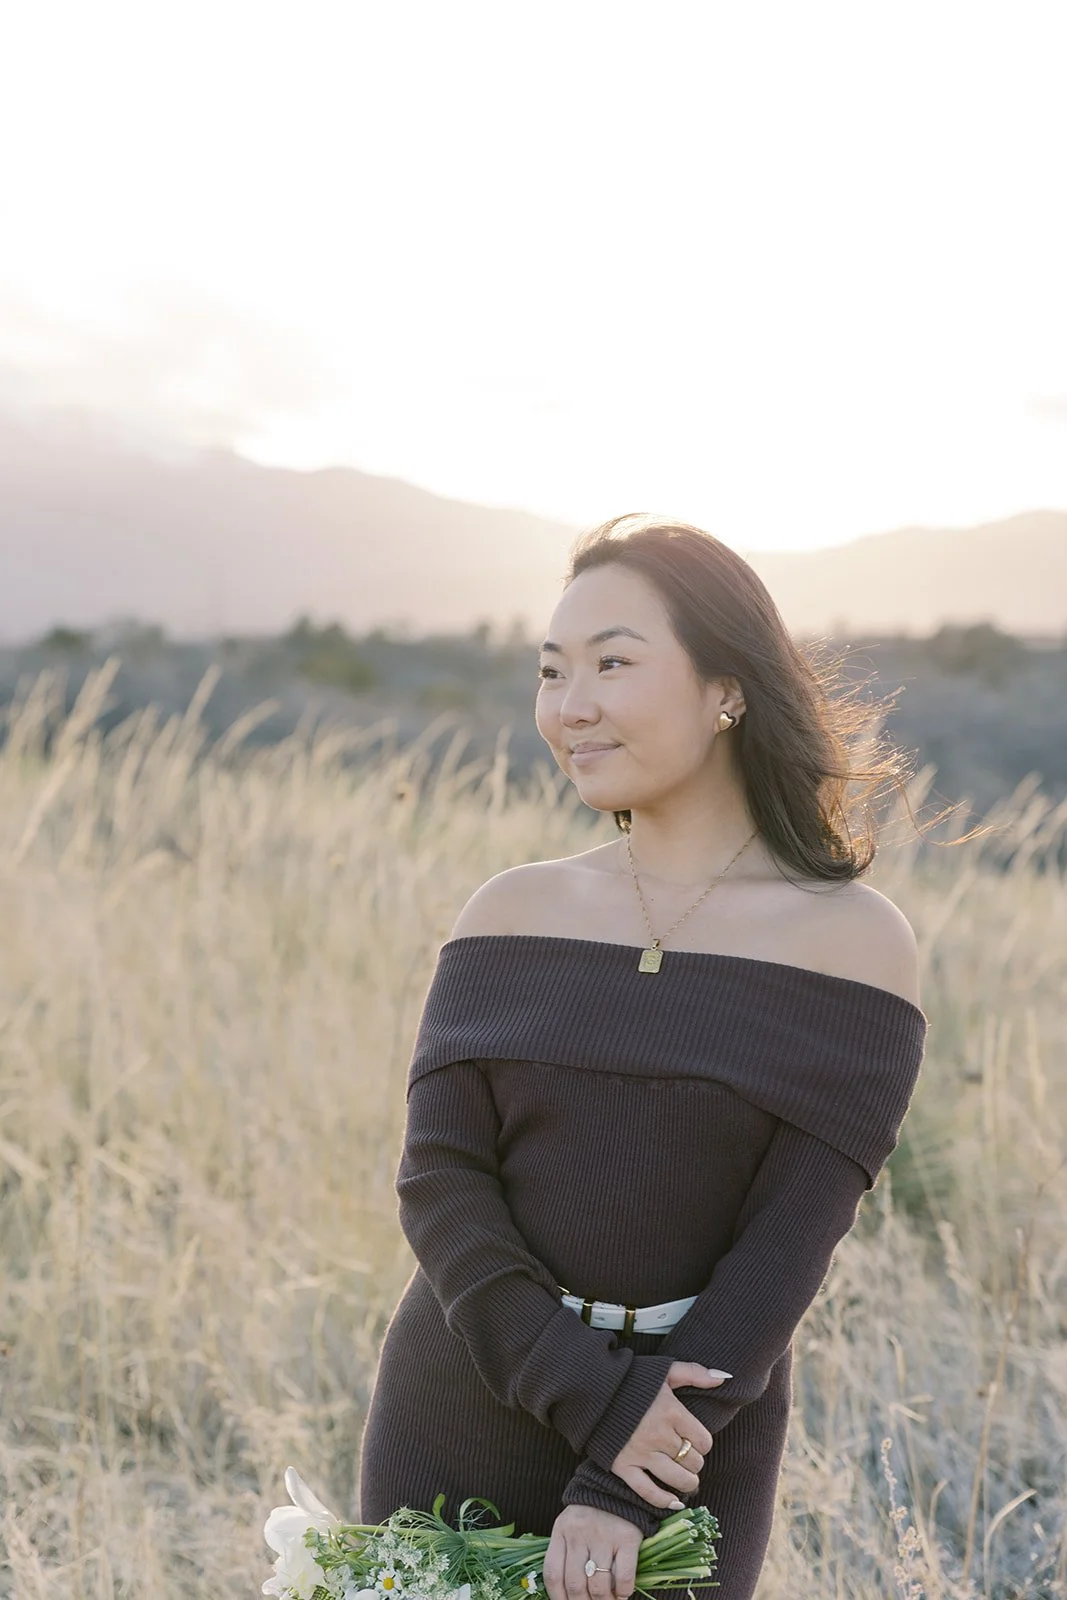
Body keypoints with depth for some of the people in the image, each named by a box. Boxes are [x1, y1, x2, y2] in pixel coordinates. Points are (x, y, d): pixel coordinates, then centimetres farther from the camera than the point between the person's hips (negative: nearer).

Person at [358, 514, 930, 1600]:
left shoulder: (852, 944, -7)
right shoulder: (510, 916, 0)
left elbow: (788, 1247, -11)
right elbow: (439, 1179, -7)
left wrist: (619, 1490, -16)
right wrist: (595, 1397, -19)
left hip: (688, 1432, -2)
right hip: (453, 1422, 2)